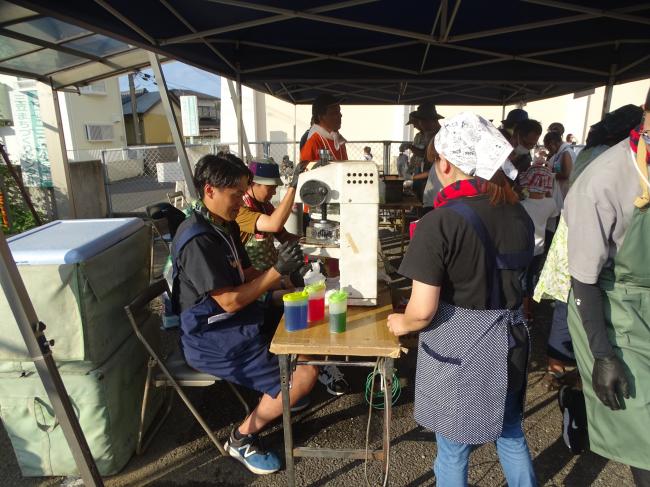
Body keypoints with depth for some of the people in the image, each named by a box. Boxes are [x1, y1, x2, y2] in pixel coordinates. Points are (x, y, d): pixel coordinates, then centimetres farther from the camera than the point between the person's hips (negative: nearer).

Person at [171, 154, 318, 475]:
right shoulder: (197, 241, -25)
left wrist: (284, 273, -4)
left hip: (236, 325, 10)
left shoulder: (226, 227, 6)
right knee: (305, 374, -15)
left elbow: (246, 276, 11)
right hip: (214, 341, -10)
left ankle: (275, 395, 28)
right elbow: (231, 301, -25)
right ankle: (242, 439, 3)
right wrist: (278, 270, -23)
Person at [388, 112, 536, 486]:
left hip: (459, 347, -6)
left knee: (454, 450, 16)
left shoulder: (441, 222, -22)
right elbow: (516, 282, 11)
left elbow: (423, 310, -21)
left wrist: (403, 324, -1)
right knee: (511, 435, 28)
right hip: (509, 341, 7)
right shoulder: (519, 214, 0)